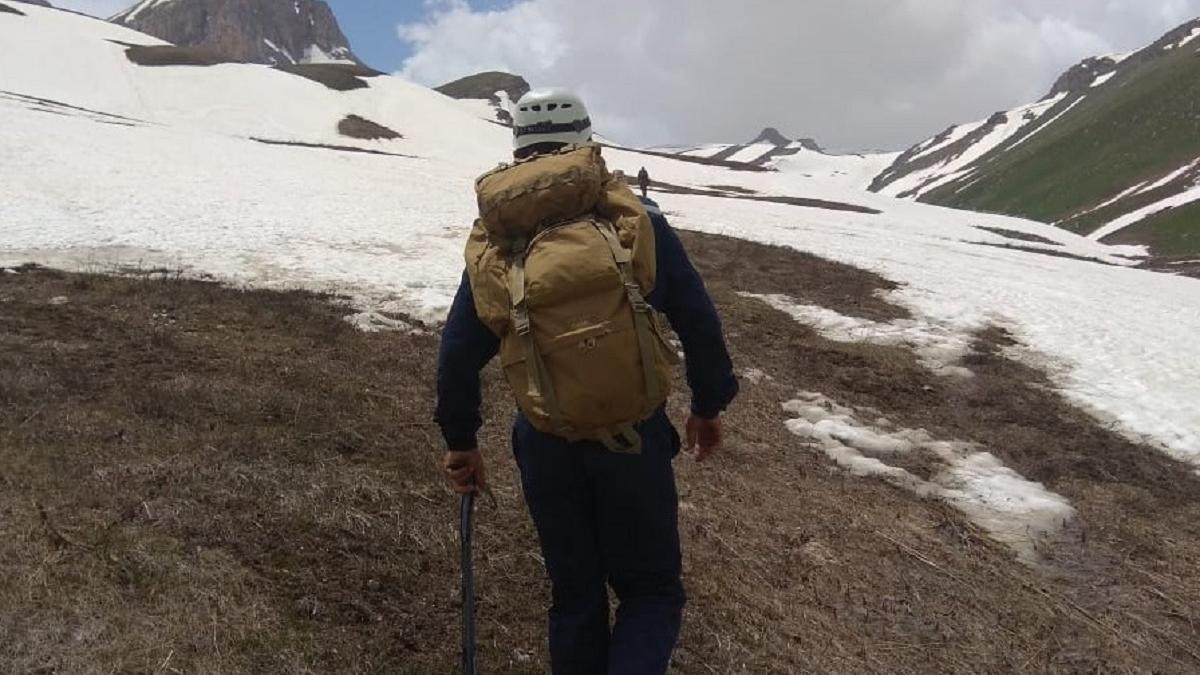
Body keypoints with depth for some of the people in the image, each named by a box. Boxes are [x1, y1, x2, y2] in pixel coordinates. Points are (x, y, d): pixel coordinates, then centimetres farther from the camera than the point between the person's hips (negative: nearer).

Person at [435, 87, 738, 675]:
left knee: (575, 596, 19)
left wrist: (460, 441, 15)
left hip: (545, 443, 2)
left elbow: (460, 349, 3)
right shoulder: (635, 217, -4)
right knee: (651, 591, 13)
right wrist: (709, 406, 13)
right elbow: (698, 323, -1)